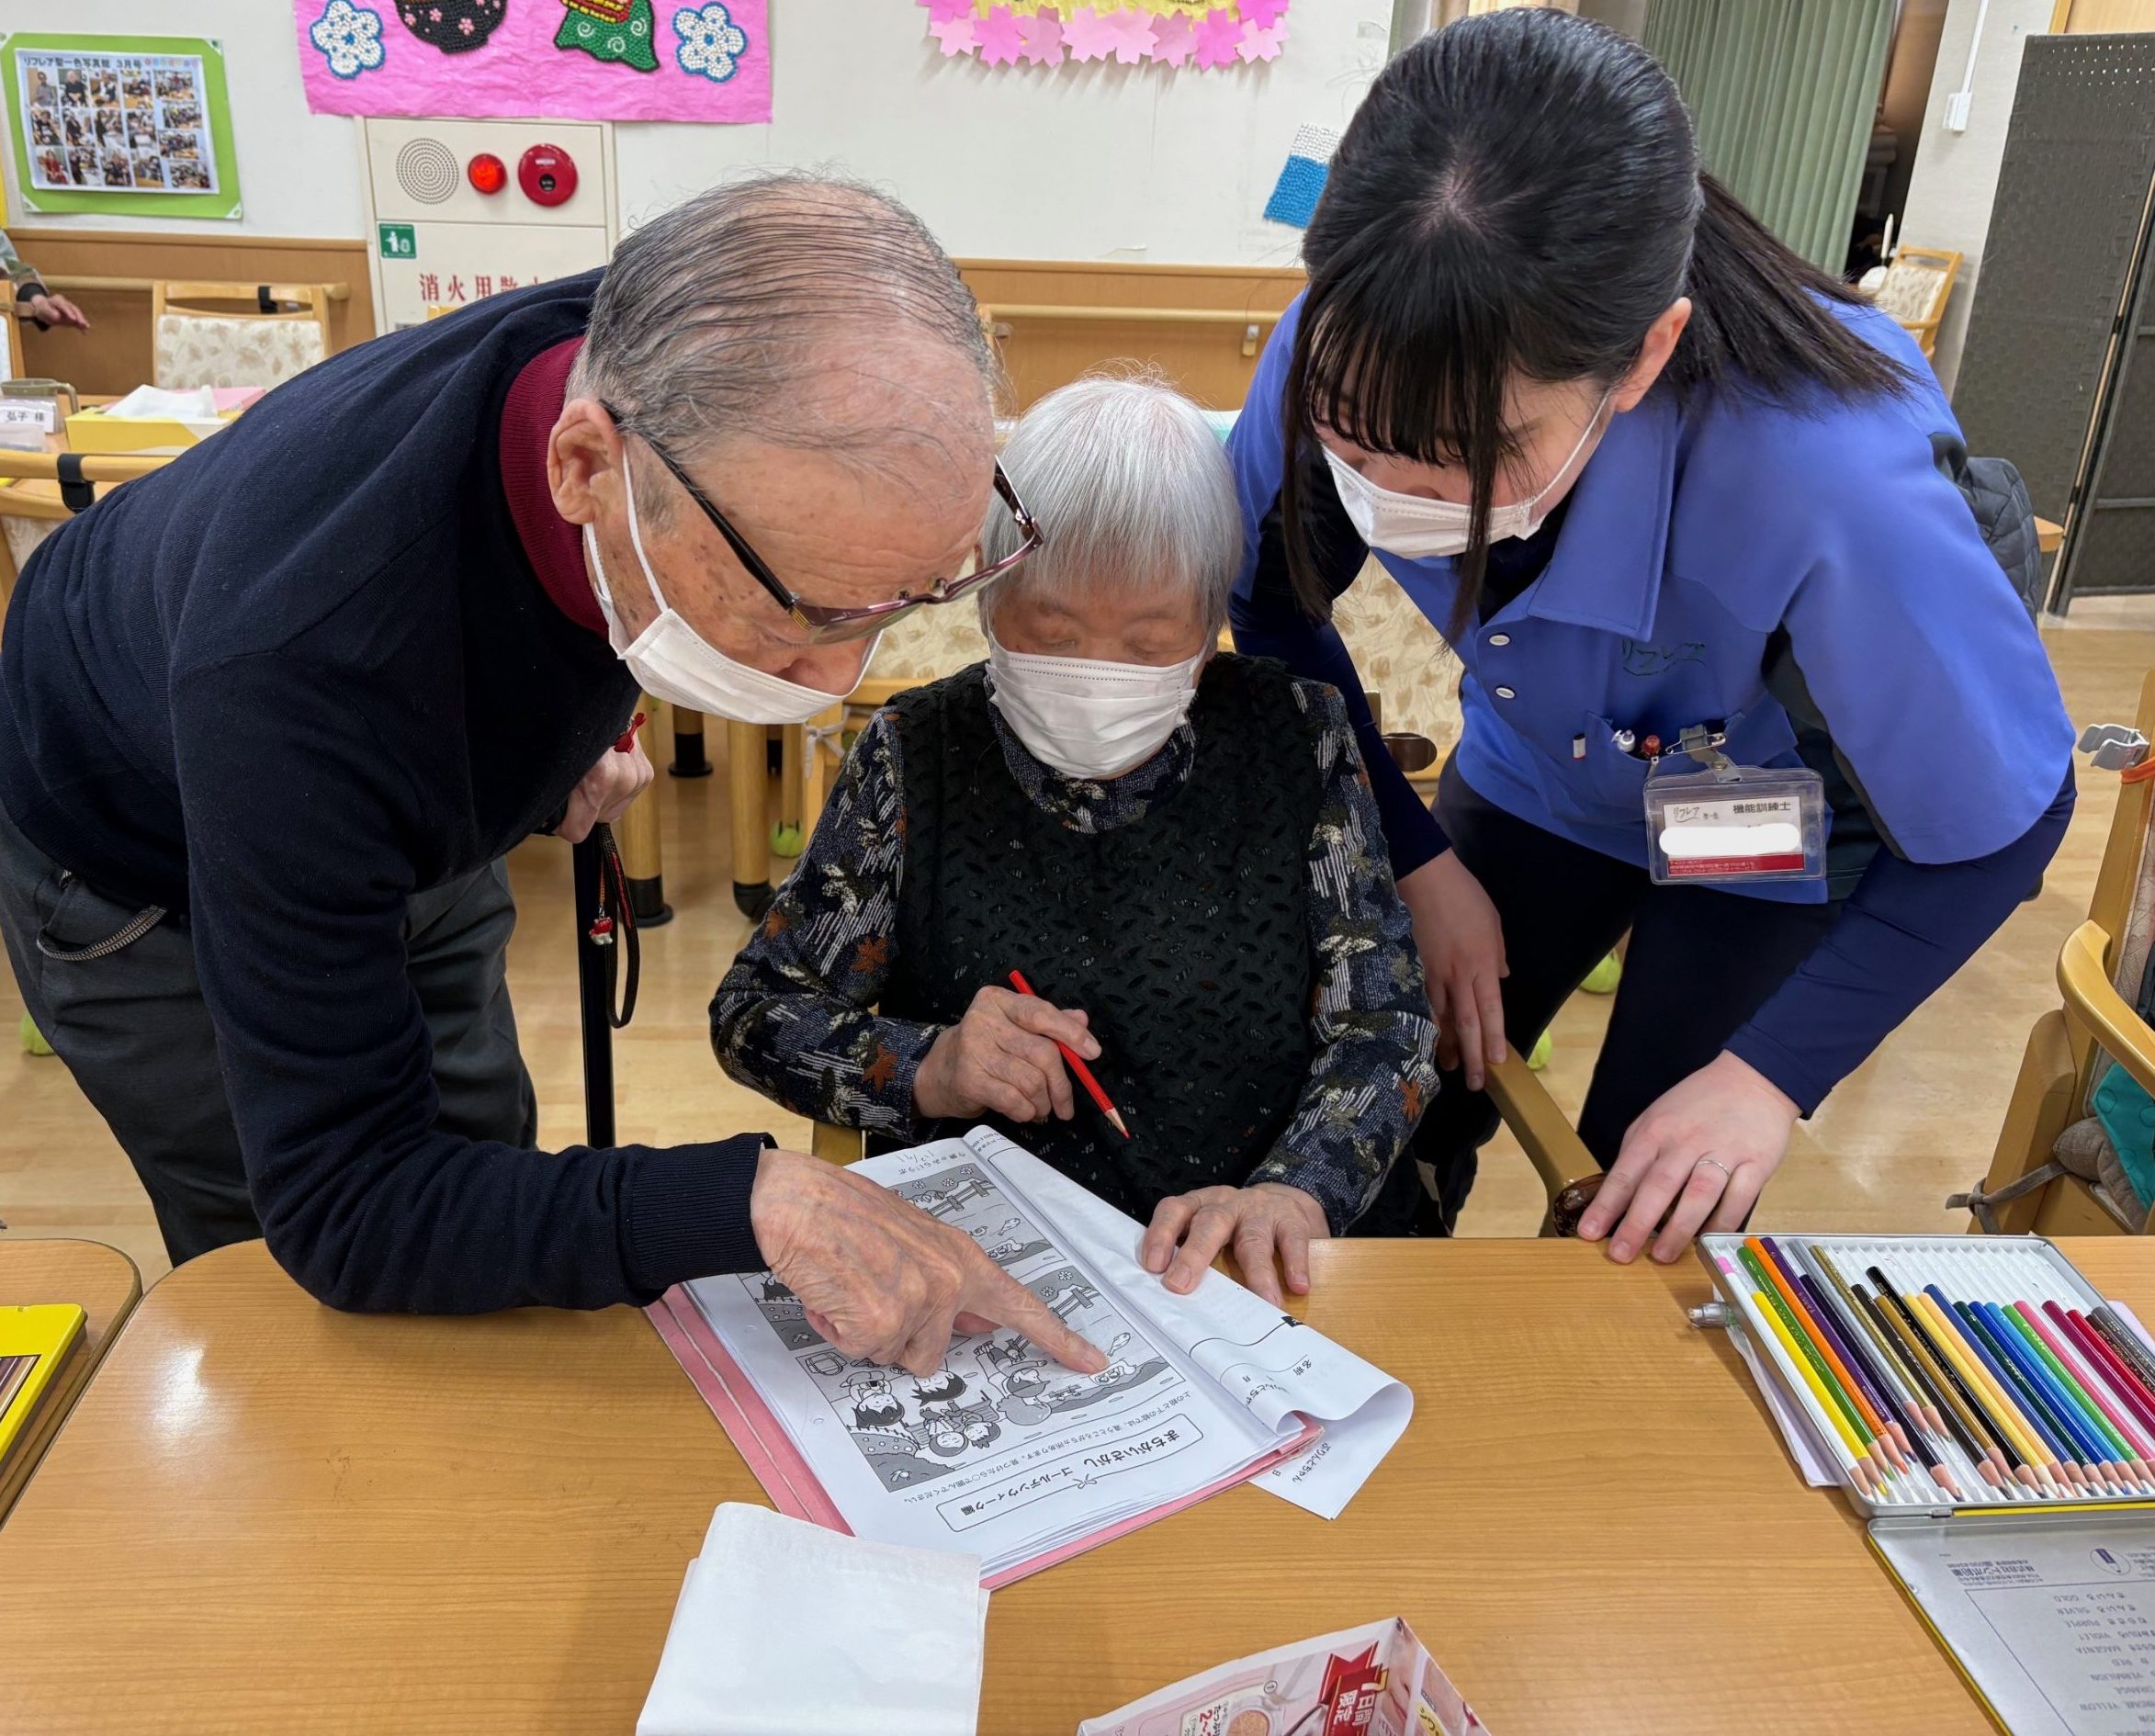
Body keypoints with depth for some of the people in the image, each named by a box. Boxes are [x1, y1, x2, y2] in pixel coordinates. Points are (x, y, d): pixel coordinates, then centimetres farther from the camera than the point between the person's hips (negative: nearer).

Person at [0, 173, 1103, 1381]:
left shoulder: (659, 363, -30)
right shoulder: (298, 670, -48)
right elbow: (346, 1210, -41)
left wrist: (584, 717, -13)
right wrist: (754, 1204, -52)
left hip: (408, 819, 5)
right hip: (140, 871, -5)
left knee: (488, 1157, 14)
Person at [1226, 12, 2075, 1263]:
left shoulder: (1832, 478, -43)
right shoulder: (1350, 359, -32)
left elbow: (1998, 828, -24)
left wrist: (1772, 1074, -23)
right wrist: (1418, 862, -11)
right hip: (1540, 774, 3)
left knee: (1645, 1236, 3)